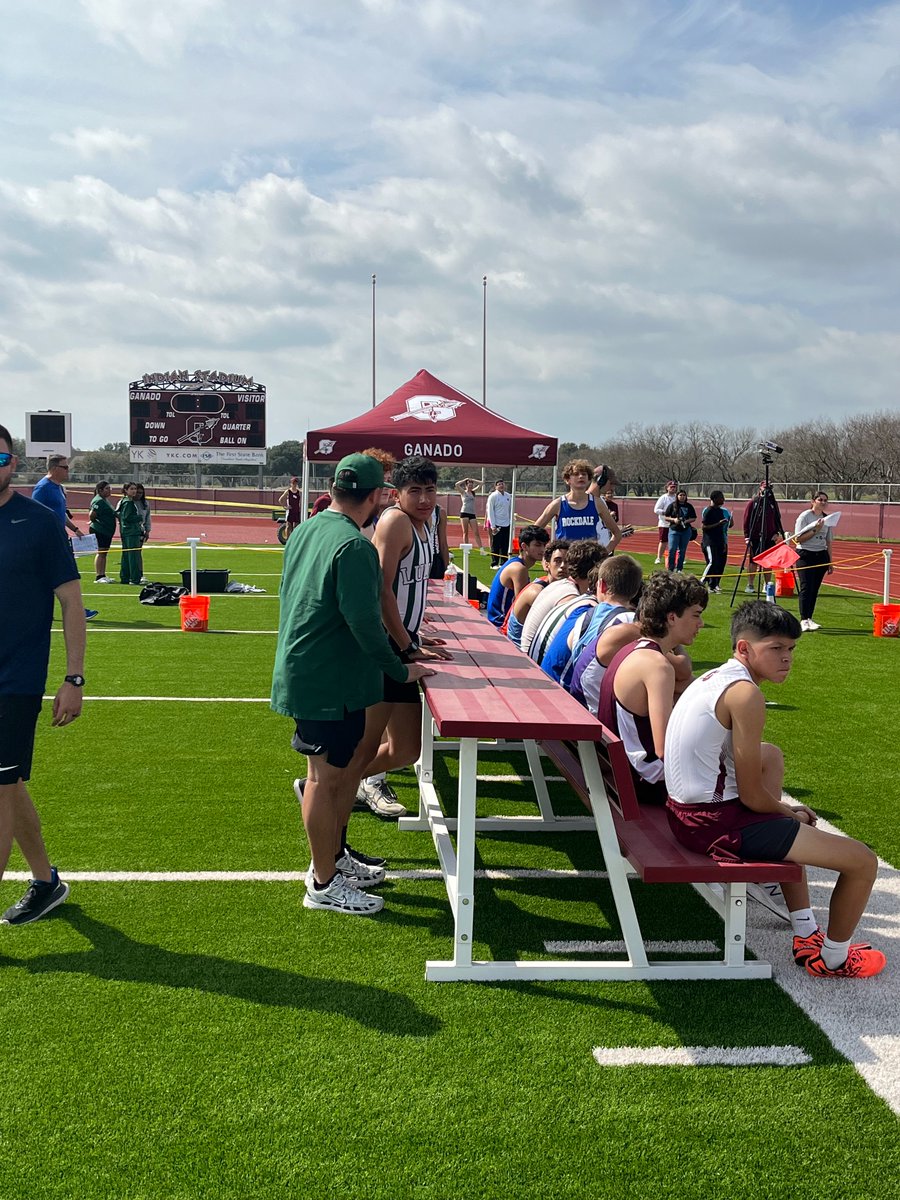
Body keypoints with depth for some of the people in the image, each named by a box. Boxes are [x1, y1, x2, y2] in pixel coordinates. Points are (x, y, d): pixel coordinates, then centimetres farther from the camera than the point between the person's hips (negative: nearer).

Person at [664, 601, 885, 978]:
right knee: (863, 861, -5)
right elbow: (751, 795, -17)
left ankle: (806, 934, 40)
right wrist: (789, 812, 3)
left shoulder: (713, 678, 10)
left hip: (686, 811, 10)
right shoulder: (745, 694, -19)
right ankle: (832, 959, 21)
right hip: (716, 823, -10)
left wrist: (783, 811, 15)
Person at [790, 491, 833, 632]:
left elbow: (828, 541, 17)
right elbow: (798, 538, -13)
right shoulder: (804, 516, -5)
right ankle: (804, 620, -17)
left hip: (821, 556, 6)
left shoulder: (827, 518, 12)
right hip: (805, 555, -5)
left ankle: (808, 619, 12)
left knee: (814, 589, 6)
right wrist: (815, 530, -19)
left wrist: (830, 562, 16)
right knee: (806, 587, -14)